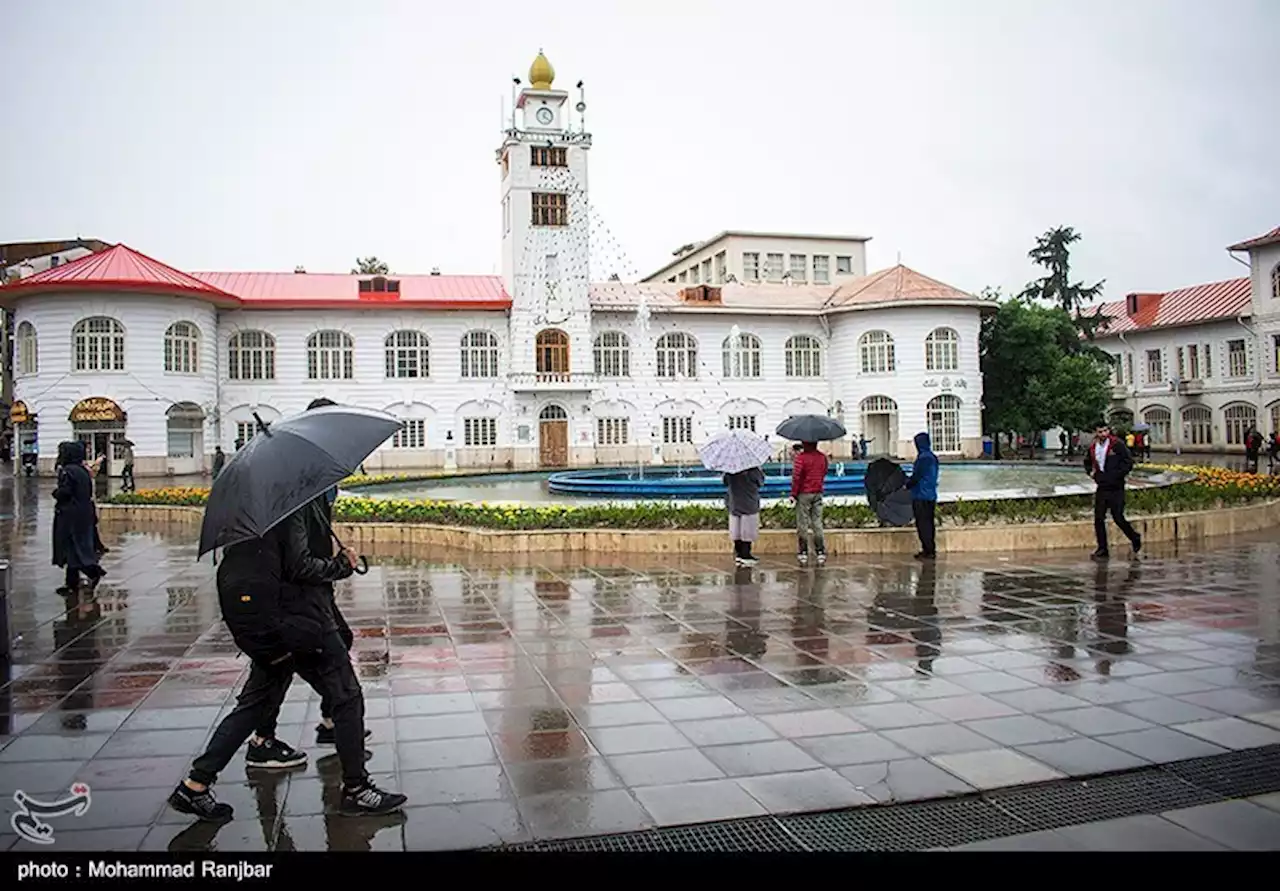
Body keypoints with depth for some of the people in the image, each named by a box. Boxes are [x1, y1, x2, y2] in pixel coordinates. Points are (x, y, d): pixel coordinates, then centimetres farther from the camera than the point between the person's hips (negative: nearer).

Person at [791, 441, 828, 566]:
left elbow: (796, 476, -14)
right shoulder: (823, 457, 4)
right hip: (818, 493, 5)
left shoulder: (801, 457, -14)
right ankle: (820, 552, 7)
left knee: (802, 523, 2)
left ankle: (803, 553, 4)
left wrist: (793, 493, -8)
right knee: (817, 523, 9)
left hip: (804, 494, -5)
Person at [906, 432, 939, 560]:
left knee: (923, 524, -4)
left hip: (921, 497, -9)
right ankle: (931, 550, 18)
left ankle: (927, 551, -3)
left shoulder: (923, 458, -17)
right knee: (930, 523, 13)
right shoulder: (933, 458, 12)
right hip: (931, 495, 9)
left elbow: (916, 477, -18)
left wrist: (907, 485, 0)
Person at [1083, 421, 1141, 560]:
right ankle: (1102, 550, 10)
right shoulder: (1092, 448, 7)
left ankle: (1135, 538, 25)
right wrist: (1091, 472, 8)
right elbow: (1087, 462, 26)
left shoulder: (1117, 444, -9)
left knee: (1118, 518, -3)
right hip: (1101, 488, 5)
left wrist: (1117, 475, -14)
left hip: (1116, 488, -5)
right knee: (1098, 519, 2)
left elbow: (1129, 462, -9)